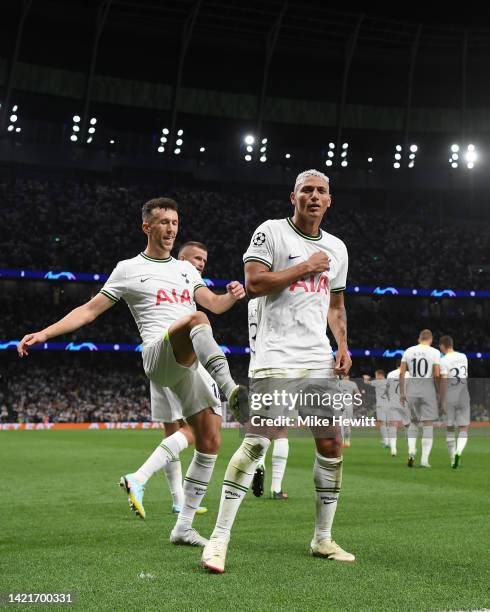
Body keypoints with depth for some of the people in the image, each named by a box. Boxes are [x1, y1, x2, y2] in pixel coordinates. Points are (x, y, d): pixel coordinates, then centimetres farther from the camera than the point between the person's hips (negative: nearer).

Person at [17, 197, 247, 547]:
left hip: (196, 366, 6)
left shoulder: (186, 269, 25)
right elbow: (89, 310, 9)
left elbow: (214, 305, 16)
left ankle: (184, 527, 11)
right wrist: (44, 333, 0)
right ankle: (233, 392, -51)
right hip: (159, 356, -6)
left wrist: (231, 296, -8)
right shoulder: (129, 269, 10)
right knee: (196, 320, -37)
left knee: (210, 442, 1)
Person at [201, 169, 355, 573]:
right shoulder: (272, 231, -1)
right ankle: (219, 539, -6)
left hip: (320, 361, 6)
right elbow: (254, 284, -13)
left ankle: (323, 538, 20)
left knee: (332, 445, 5)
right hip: (276, 359, -6)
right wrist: (306, 267, -10)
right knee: (257, 443, -13)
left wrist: (343, 345, 10)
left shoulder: (336, 248, 18)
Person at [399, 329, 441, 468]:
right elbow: (437, 375, -9)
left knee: (414, 421, 19)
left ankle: (411, 450, 1)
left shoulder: (408, 351, 5)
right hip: (428, 388, -3)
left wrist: (402, 392, 10)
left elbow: (401, 373, 4)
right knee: (428, 424, 3)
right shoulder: (434, 352, -4)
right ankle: (424, 459, 1)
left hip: (412, 388, 3)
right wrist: (439, 392, 3)